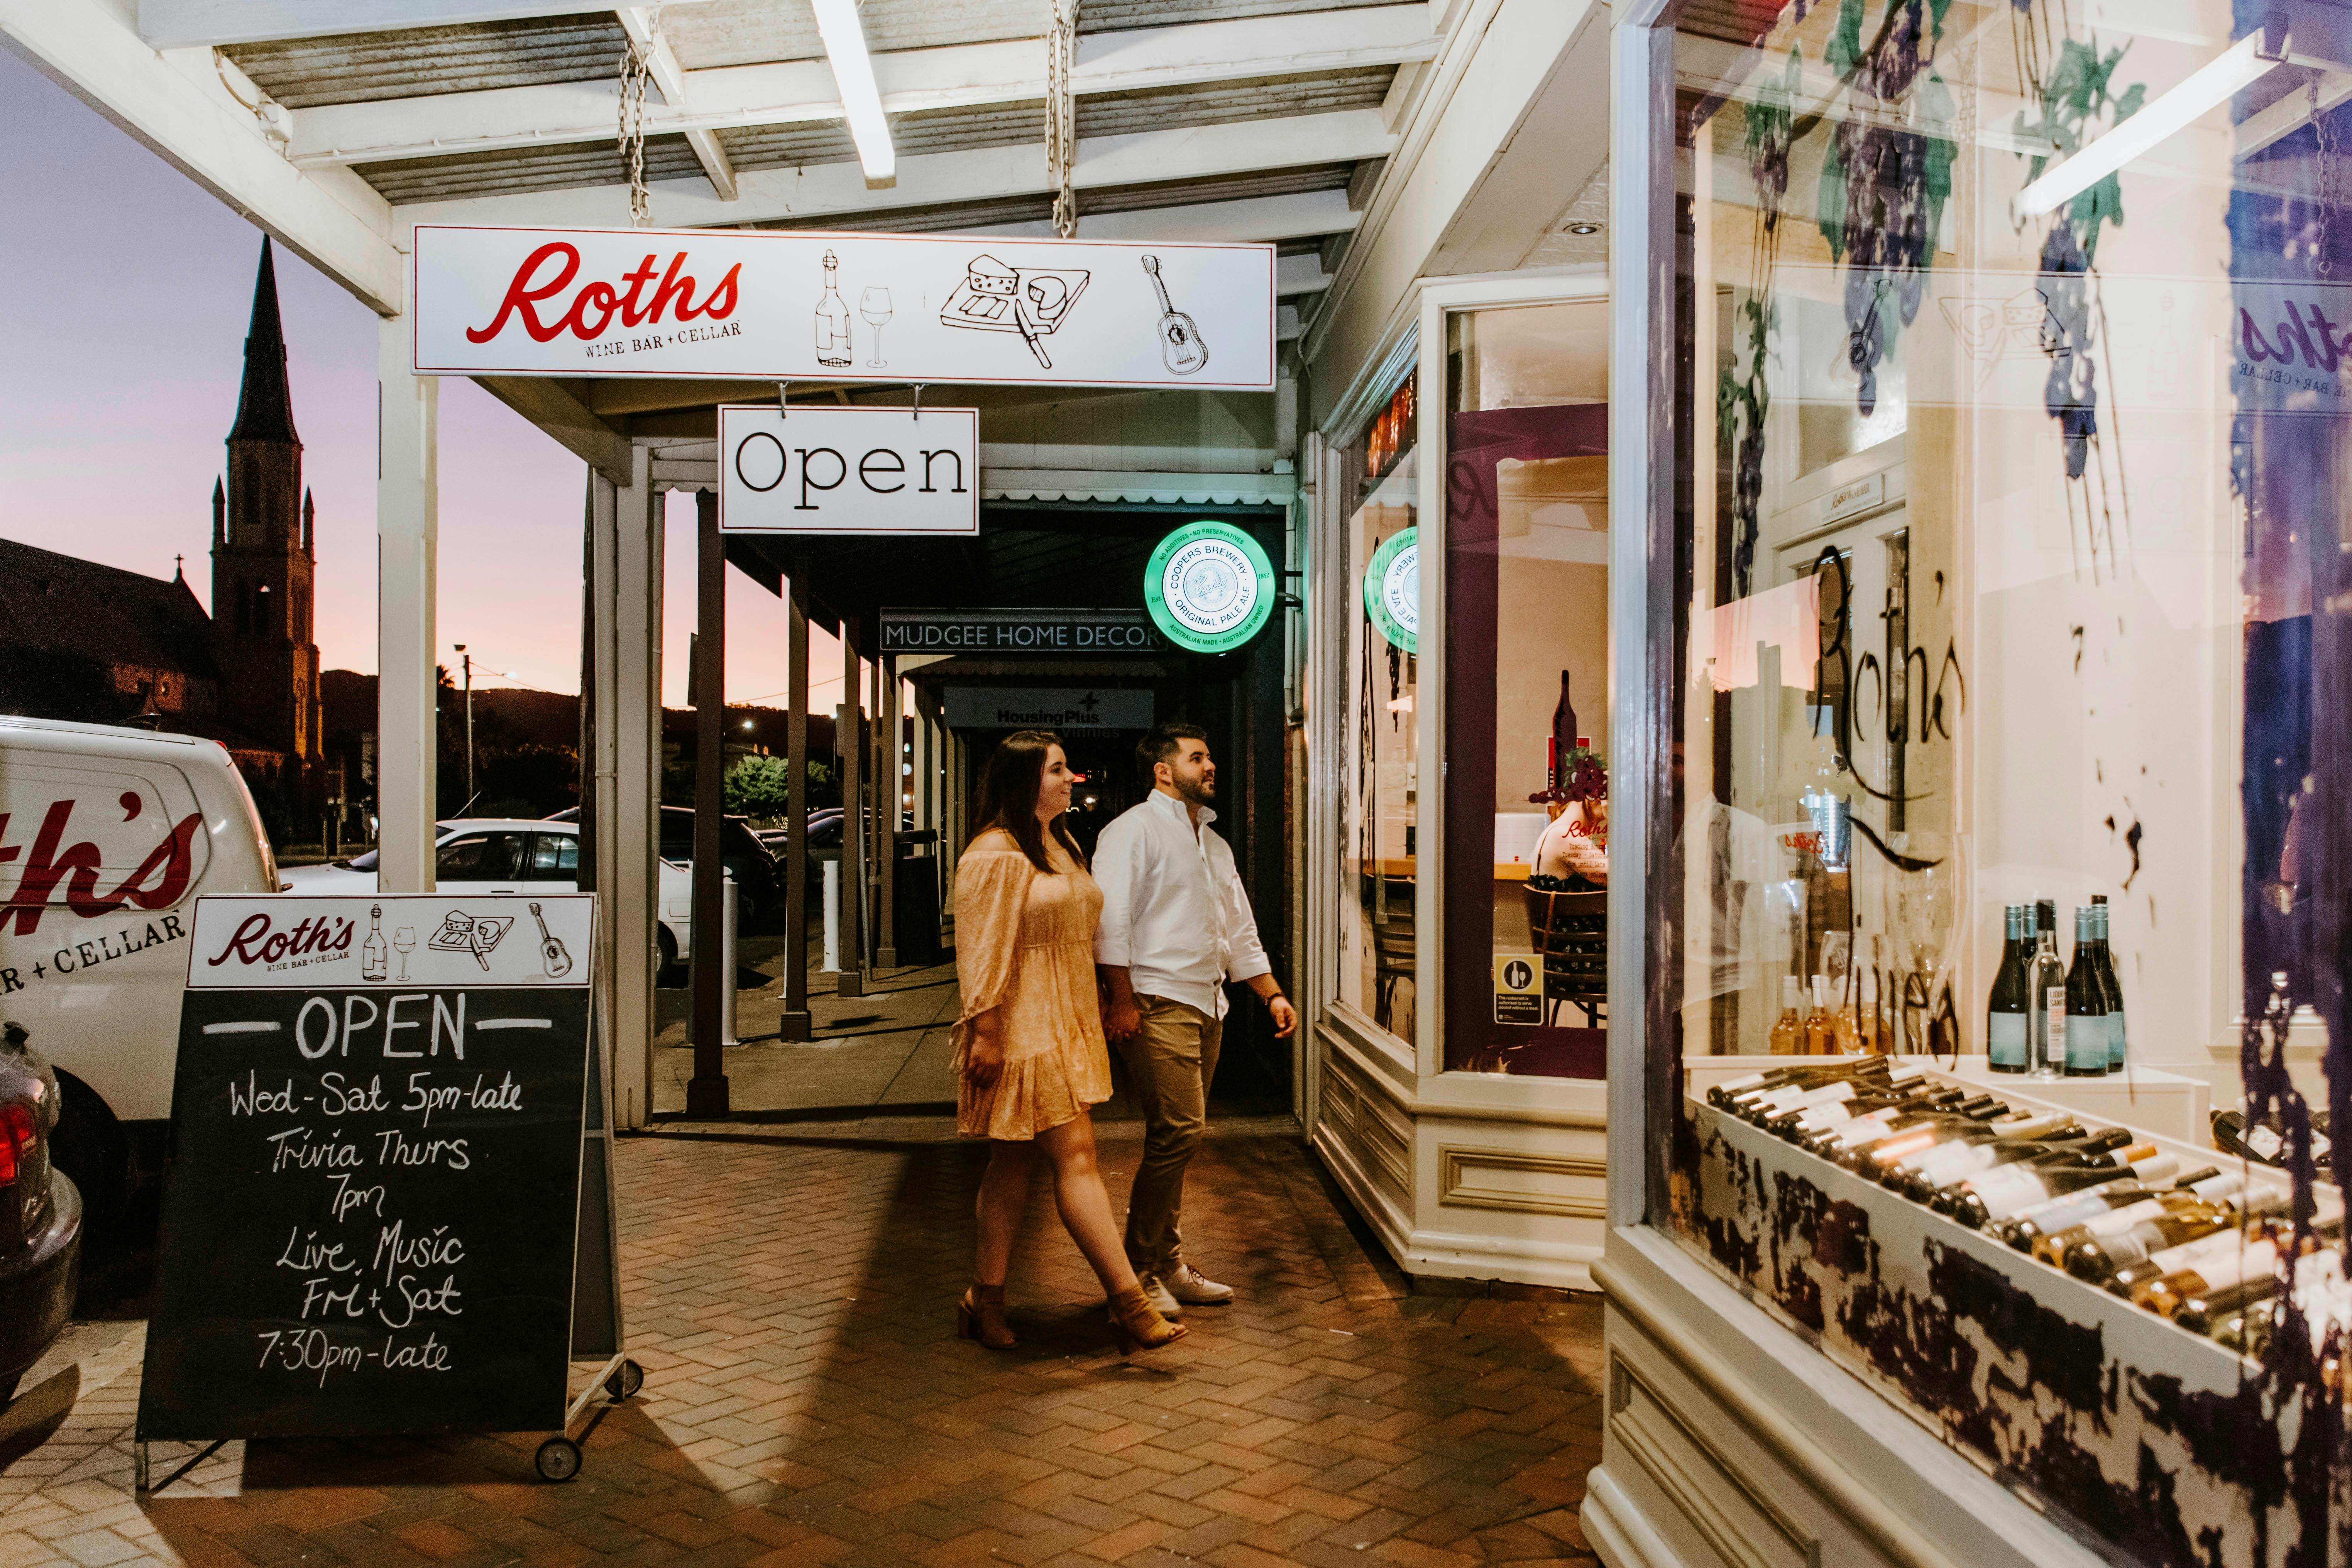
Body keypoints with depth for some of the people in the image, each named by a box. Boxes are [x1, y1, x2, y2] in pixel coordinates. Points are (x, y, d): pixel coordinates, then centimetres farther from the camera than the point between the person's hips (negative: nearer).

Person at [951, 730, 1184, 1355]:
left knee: (1015, 1162, 11)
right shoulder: (994, 855, -13)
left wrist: (1094, 1010, 20)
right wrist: (984, 1032, -19)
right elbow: (982, 951, -16)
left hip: (1066, 1025, 9)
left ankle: (986, 1299, 18)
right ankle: (1130, 1303, -6)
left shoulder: (1063, 845, 16)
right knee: (1076, 1156, -9)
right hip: (1023, 1028, -9)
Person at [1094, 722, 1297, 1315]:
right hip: (1157, 1004, -8)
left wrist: (1273, 994, 17)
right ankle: (1138, 1269, -3)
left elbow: (1240, 932, 26)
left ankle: (1169, 1264, 19)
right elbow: (1111, 921, -12)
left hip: (1207, 1005, 8)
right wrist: (1122, 1000, -18)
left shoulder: (1215, 845, 22)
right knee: (1180, 1130, -14)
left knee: (1176, 1138, 11)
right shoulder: (1134, 830, -4)